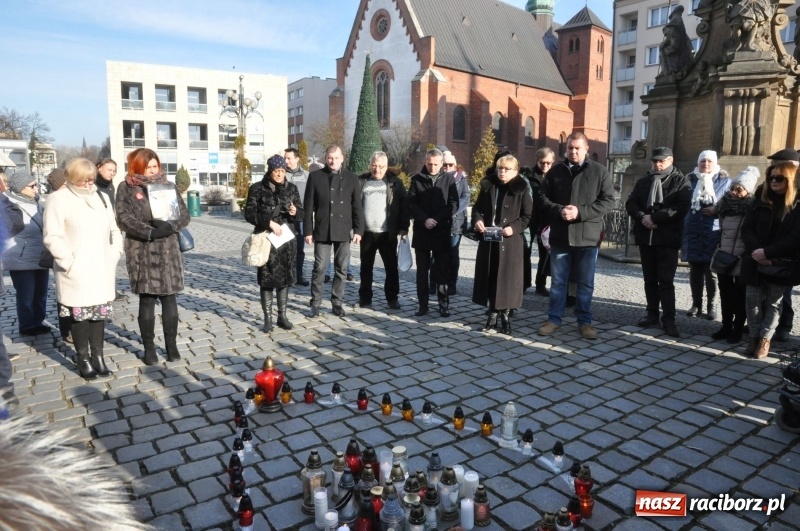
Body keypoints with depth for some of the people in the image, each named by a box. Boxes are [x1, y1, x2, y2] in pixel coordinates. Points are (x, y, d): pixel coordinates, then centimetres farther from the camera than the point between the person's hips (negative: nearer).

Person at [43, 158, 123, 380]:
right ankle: (83, 359, 16)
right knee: (79, 314, 4)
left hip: (101, 270, 5)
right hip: (76, 272, -5)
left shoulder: (102, 198, 12)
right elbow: (52, 237, -11)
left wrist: (114, 255, 5)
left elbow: (114, 230, 17)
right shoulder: (59, 199, -6)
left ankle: (98, 355, 21)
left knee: (100, 312, 10)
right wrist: (69, 262, -16)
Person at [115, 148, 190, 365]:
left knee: (169, 297, 5)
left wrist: (169, 225, -15)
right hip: (142, 252, -2)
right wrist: (149, 231, -19)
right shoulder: (126, 188, 4)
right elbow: (124, 219, -7)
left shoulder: (168, 186, 11)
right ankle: (149, 347, 14)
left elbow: (184, 214, 4)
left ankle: (171, 344, 16)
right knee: (147, 299, 3)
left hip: (168, 250, 2)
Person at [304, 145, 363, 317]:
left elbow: (357, 206, 5)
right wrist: (308, 230, -4)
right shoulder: (315, 176, 2)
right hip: (322, 230, -1)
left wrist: (358, 230, -2)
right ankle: (315, 303, 11)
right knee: (319, 268, 0)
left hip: (343, 231, 2)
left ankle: (337, 302, 17)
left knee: (341, 269, 7)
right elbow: (309, 206, 1)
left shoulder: (351, 178, 6)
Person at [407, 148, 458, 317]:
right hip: (421, 232, 1)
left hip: (442, 232, -1)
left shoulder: (449, 179, 3)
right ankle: (423, 304, 14)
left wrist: (437, 220, -13)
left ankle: (444, 304, 12)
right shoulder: (417, 179, 5)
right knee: (422, 270, 6)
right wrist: (424, 220, -13)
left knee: (443, 270, 3)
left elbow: (454, 204, -1)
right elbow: (411, 203, 0)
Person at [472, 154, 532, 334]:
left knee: (507, 278, 1)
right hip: (488, 239, 4)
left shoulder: (521, 189, -2)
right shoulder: (488, 186, 8)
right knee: (489, 277, 8)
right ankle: (493, 313, 22)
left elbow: (527, 216, -3)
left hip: (510, 241, -3)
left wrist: (514, 228, -18)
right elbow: (477, 207, 13)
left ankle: (505, 315, 14)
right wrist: (477, 220, -7)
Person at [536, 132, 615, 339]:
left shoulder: (600, 171, 2)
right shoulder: (555, 171, 7)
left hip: (587, 236, -1)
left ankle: (584, 321, 20)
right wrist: (559, 210, -14)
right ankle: (554, 319, 21)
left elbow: (608, 201, -4)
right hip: (560, 235, 1)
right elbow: (542, 197, 5)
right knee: (558, 282, 10)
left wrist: (580, 212, -16)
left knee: (586, 283, 8)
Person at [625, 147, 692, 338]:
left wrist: (654, 218, -17)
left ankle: (669, 319, 2)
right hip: (645, 236, 5)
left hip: (667, 238, -4)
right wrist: (642, 218, -13)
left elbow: (681, 208, -12)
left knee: (666, 280, -4)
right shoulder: (643, 181, 14)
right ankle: (652, 314, 21)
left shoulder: (681, 181, 0)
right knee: (650, 279, 11)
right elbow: (631, 203, 6)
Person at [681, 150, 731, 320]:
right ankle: (696, 304, 16)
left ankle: (711, 306, 9)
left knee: (711, 271, -1)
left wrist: (717, 210, -15)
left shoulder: (725, 181, 5)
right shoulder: (690, 180, 12)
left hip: (712, 232, -2)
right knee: (695, 270, 7)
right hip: (693, 232, 2)